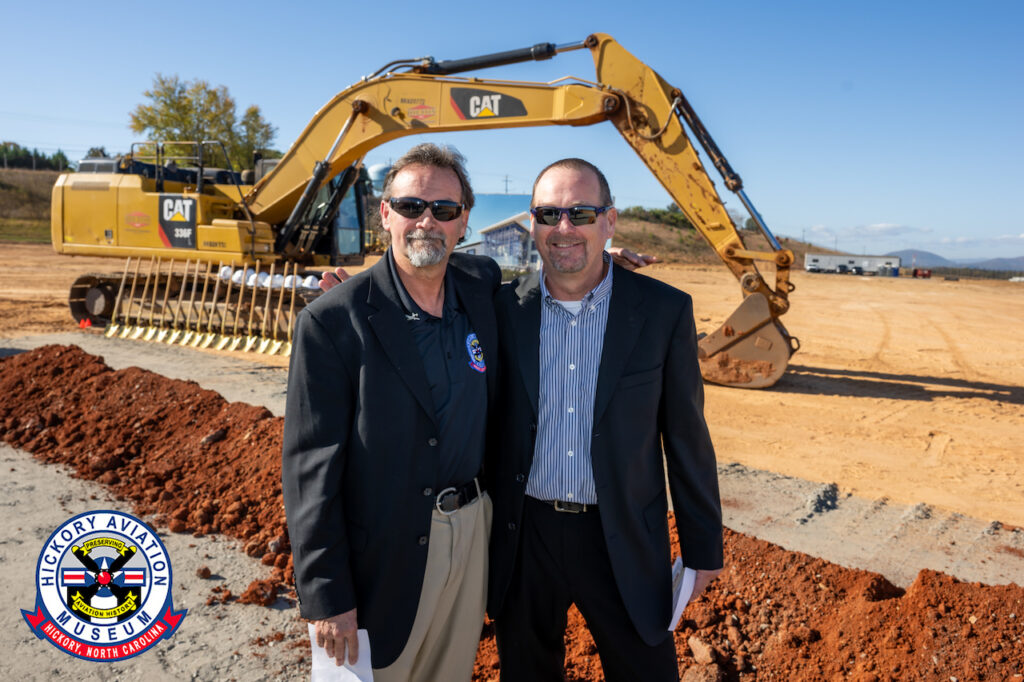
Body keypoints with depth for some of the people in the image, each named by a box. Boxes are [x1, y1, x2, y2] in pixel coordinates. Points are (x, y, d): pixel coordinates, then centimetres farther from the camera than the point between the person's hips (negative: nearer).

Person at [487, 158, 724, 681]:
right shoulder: (503, 309, -4)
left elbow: (687, 438, -2)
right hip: (524, 536, 2)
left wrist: (703, 547, 2)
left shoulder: (665, 311, -7)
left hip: (624, 540, -1)